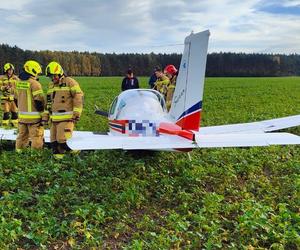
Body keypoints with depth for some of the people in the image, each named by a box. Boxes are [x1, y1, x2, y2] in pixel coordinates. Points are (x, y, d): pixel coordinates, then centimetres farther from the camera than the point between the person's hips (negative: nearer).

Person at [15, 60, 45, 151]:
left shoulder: (19, 83, 9)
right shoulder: (34, 83, -15)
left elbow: (16, 99, 18)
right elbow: (39, 100, -17)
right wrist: (41, 110, -4)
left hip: (22, 116, 8)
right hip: (34, 117, -8)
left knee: (22, 135, 19)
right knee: (36, 137, 0)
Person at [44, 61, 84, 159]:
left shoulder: (70, 82, -6)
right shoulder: (51, 85, 18)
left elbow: (79, 96, -11)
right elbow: (49, 101, 23)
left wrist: (77, 113, -15)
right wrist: (46, 116, 19)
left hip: (66, 118, -8)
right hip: (54, 118, 8)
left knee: (62, 139, -14)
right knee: (53, 139, 10)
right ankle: (57, 156, 22)